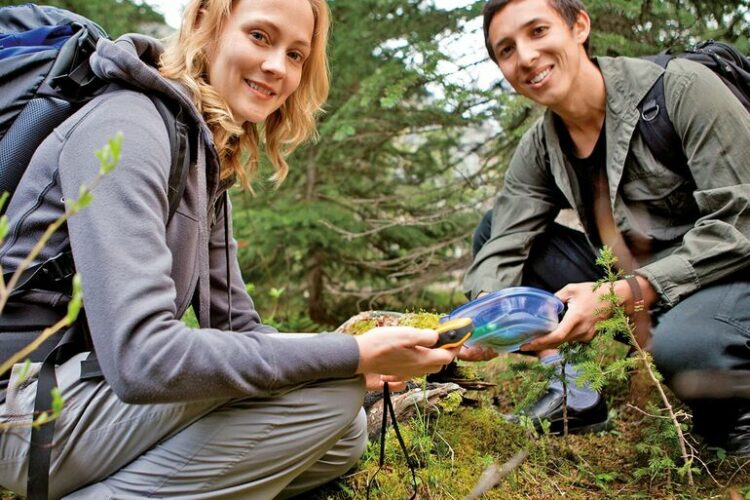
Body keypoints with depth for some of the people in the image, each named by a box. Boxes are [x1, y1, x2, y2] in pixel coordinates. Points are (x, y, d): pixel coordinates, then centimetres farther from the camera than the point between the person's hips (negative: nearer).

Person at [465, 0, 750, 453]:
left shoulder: (681, 88, -18)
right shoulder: (539, 150, 0)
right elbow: (501, 248, -6)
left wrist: (625, 294, -30)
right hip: (631, 290, 6)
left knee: (680, 344, -41)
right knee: (491, 228, -2)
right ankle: (574, 395, 0)